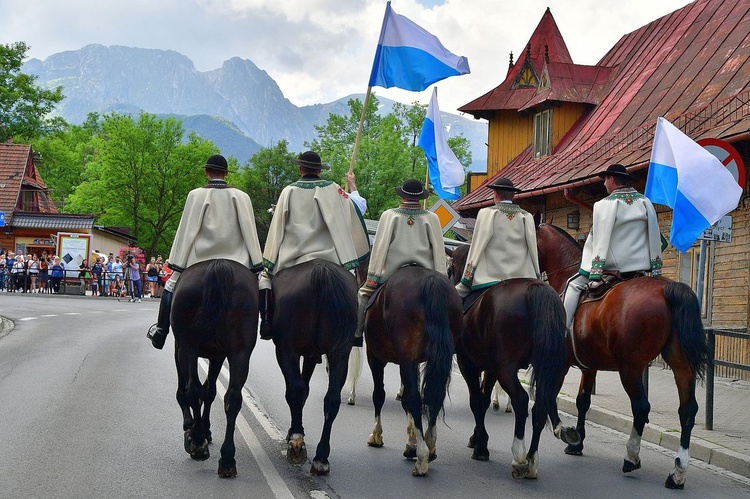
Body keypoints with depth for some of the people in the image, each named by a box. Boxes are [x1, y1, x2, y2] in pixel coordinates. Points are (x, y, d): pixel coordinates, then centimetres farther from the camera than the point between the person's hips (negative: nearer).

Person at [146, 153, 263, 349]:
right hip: (237, 259, 1)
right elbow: (250, 231, 2)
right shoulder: (241, 197, 3)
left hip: (201, 259, 0)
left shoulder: (196, 195, -2)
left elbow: (186, 231, -3)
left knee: (172, 286, 15)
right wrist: (257, 264, 5)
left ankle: (161, 332, 14)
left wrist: (177, 265, 0)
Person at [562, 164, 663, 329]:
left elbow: (600, 241, -12)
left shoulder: (605, 204, -8)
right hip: (642, 264, 5)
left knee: (574, 285, 7)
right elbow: (655, 239, 6)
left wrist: (595, 275, -14)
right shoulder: (645, 202, 6)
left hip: (614, 264, -4)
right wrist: (656, 270, 10)